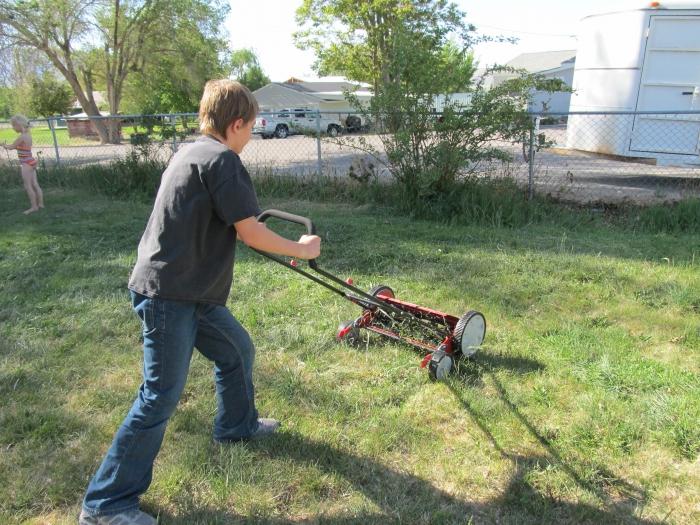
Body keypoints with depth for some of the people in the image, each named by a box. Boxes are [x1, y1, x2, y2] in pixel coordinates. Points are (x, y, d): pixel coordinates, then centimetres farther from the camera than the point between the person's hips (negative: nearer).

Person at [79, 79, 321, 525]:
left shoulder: (191, 152, 13)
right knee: (161, 396, -1)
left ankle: (236, 425, 47)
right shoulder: (221, 159, -16)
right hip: (169, 296, -10)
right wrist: (300, 249, -4)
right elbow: (249, 232, -18)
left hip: (190, 290, 10)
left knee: (237, 351, 23)